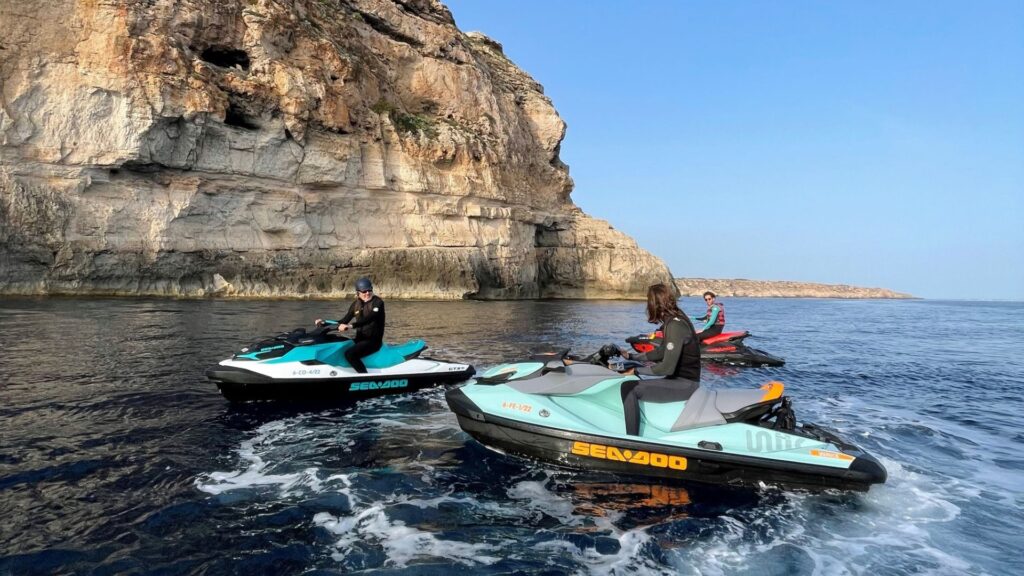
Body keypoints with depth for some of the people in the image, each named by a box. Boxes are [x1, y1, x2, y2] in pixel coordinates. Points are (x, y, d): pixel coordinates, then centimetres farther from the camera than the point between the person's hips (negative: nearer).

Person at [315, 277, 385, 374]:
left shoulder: (378, 302, -11)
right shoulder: (356, 304, 8)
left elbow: (369, 318, -28)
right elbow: (344, 321, 13)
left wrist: (351, 326, -40)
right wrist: (325, 323, 3)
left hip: (373, 340, -7)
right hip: (360, 338, 8)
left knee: (350, 354, -29)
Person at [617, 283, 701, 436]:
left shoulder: (675, 325, -21)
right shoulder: (674, 320, 9)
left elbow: (667, 367, -26)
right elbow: (661, 352, 21)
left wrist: (637, 370, -16)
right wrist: (632, 357, 21)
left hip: (684, 384, -10)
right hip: (682, 379, 10)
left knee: (629, 388, -21)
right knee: (637, 385, 22)